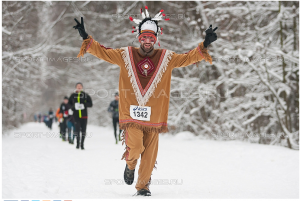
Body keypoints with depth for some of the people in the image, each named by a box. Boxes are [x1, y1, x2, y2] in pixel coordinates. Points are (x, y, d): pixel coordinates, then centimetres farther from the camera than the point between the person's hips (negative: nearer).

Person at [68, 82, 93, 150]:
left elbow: (90, 104, 4)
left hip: (84, 115, 0)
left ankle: (82, 144, 9)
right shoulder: (73, 95, 9)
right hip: (76, 115, 0)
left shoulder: (86, 95, 5)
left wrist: (84, 105, -14)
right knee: (77, 129, -7)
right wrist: (73, 106, -7)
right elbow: (69, 103, 13)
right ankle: (77, 143, 8)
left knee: (83, 130, 0)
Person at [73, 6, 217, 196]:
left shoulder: (166, 58, 7)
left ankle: (143, 186, 22)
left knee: (149, 155, 3)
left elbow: (188, 58, 5)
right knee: (135, 148, -17)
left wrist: (205, 45, -7)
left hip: (154, 116, 1)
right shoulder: (126, 55, 5)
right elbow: (102, 51, 6)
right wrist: (86, 38, -5)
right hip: (132, 114, -1)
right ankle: (130, 165, 19)